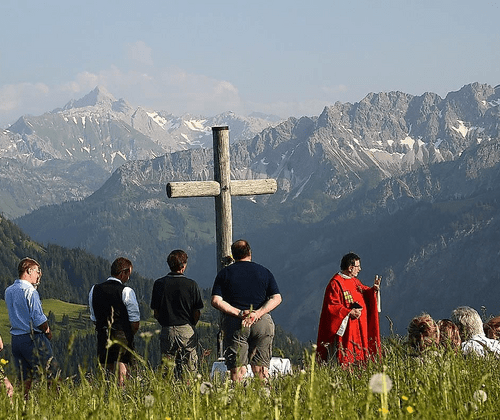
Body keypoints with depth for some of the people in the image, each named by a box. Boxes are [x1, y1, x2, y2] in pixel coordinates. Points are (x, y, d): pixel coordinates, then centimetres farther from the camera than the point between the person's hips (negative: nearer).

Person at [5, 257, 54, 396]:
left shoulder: (8, 291, 9)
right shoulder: (30, 291, -15)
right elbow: (39, 319, -18)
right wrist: (48, 331, 1)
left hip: (15, 338, 8)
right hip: (33, 338, -7)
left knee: (25, 380, 11)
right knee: (49, 376, -1)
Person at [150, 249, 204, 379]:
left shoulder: (159, 284, 0)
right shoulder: (191, 285, -5)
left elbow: (156, 313, 4)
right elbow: (197, 313, -1)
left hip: (167, 331, 2)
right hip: (187, 331, -1)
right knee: (190, 370, 3)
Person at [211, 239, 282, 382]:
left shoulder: (225, 273, 7)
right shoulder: (264, 272, 11)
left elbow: (216, 301, -4)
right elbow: (277, 298, 1)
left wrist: (240, 313, -10)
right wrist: (258, 313, -9)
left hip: (234, 323, -1)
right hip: (262, 322, 1)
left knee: (237, 370, -3)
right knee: (261, 369, 5)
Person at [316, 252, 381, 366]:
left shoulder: (354, 281, 14)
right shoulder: (336, 283, -13)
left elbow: (365, 293, 21)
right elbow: (332, 306, -18)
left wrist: (373, 290, 0)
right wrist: (349, 312, -22)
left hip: (358, 327, 9)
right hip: (344, 329, -9)